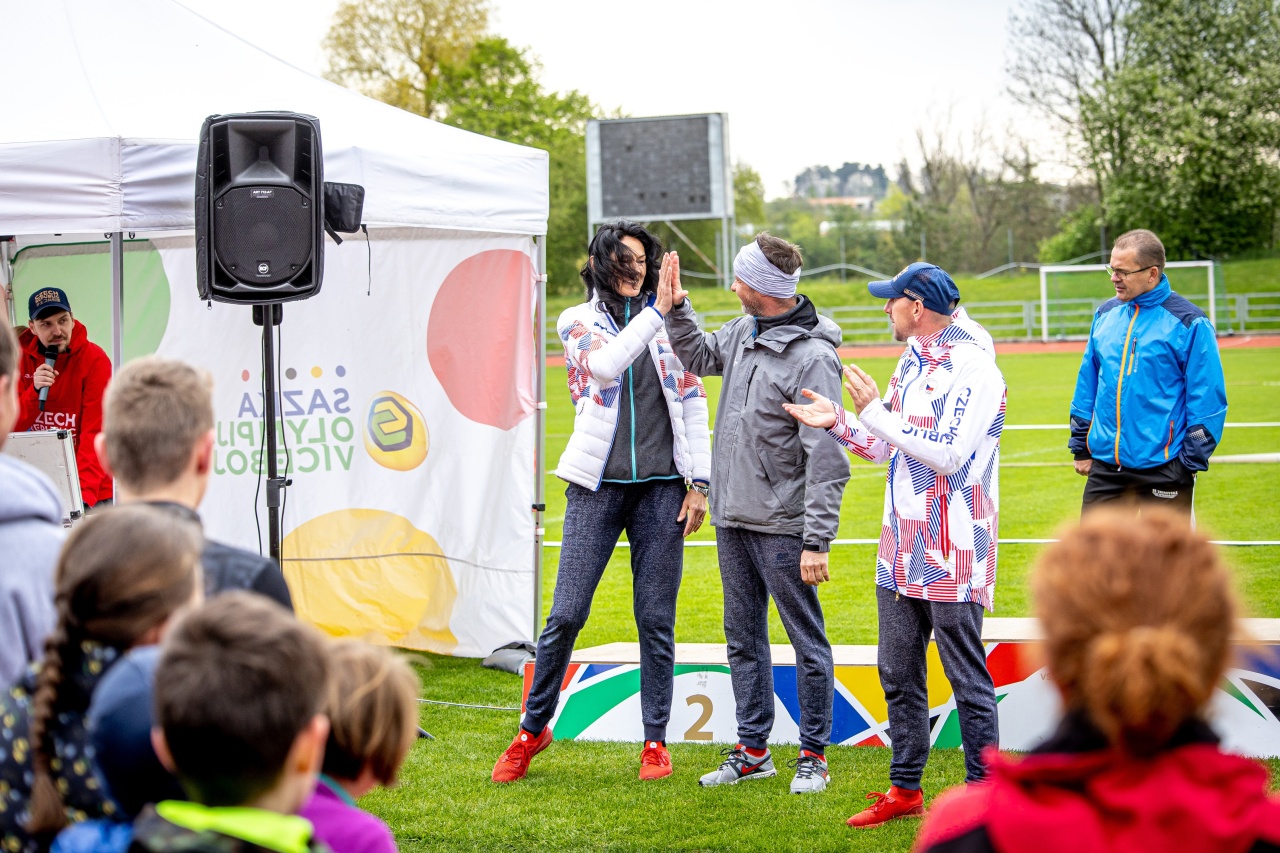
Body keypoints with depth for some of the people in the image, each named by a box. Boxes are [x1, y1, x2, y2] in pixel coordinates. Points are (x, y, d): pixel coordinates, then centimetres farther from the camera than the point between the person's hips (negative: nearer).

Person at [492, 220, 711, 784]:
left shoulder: (668, 321, 10)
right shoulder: (578, 321, 6)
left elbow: (694, 402, 9)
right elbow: (605, 365, -16)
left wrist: (699, 482, 3)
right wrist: (657, 310, -15)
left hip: (661, 486, 1)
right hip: (598, 485, -1)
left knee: (656, 620, 3)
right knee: (566, 614, -4)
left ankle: (655, 739, 13)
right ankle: (533, 728, 12)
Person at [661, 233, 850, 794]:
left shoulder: (813, 358, -18)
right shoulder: (743, 333, 6)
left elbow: (826, 458, -19)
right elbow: (700, 356, 30)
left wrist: (817, 541, -22)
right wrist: (676, 308, 13)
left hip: (783, 526, -8)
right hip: (733, 519, 8)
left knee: (807, 641, 2)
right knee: (743, 638, 14)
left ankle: (813, 754, 11)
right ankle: (752, 749, 23)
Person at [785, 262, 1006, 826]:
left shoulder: (973, 368, -14)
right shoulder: (911, 362, 14)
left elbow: (949, 455, -22)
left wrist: (875, 412, -19)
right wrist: (838, 422, 4)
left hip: (953, 555, -9)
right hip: (902, 548, 9)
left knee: (967, 678, -2)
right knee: (898, 674, 14)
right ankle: (905, 790, 25)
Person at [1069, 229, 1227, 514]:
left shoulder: (1189, 323, -8)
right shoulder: (1105, 315, 8)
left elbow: (1207, 400, -9)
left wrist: (1192, 462, -11)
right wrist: (1080, 447, 13)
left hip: (1163, 470, -5)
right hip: (1105, 467, 5)